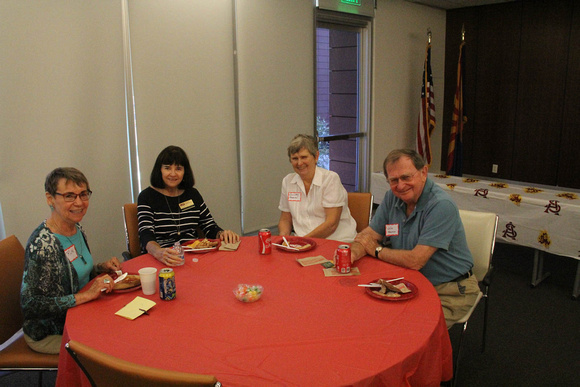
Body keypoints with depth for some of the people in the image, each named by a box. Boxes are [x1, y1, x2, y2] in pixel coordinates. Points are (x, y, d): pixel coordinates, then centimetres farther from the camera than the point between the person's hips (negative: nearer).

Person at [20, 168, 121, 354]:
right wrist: (87, 295, -30)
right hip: (50, 334, -8)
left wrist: (102, 268, -3)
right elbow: (30, 306, -28)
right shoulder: (42, 245, -26)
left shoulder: (77, 229, 0)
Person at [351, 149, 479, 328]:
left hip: (449, 292, -6)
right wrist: (353, 254, -20)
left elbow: (415, 261, -27)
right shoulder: (392, 198, 0)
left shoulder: (441, 205, -24)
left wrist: (376, 251, -11)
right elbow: (368, 234, 4)